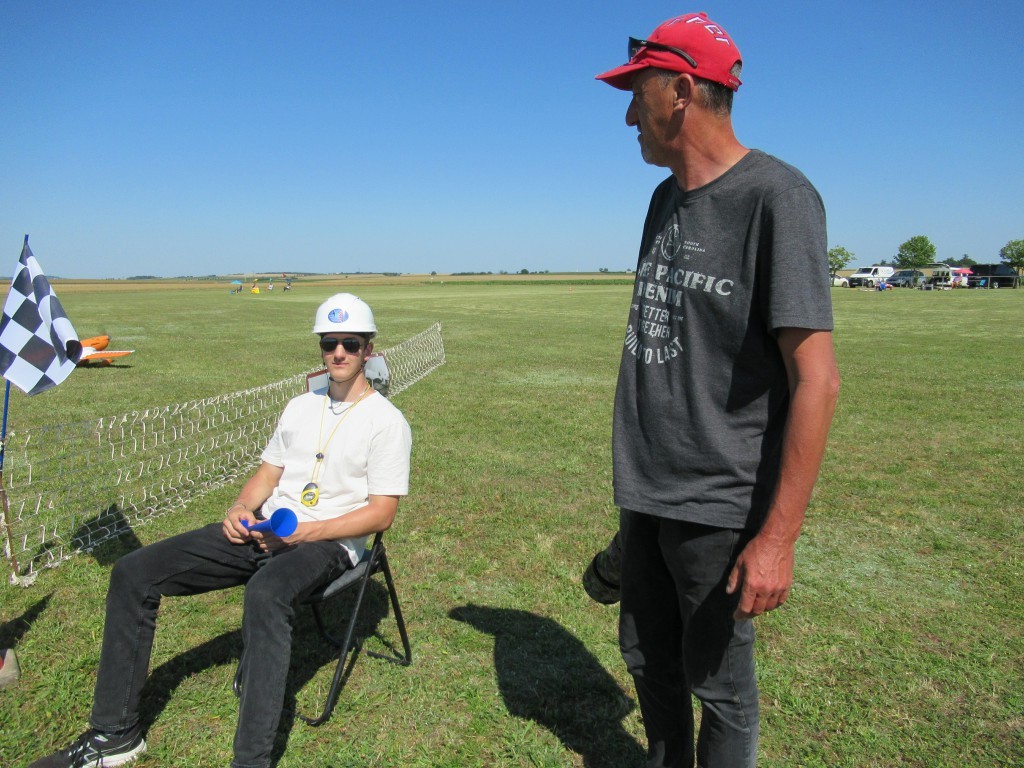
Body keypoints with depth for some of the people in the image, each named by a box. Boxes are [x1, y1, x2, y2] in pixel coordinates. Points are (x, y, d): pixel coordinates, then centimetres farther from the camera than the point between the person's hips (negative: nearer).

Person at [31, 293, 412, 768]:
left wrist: (307, 532, -19)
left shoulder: (386, 422, -5)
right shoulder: (300, 407, 18)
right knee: (134, 573, -3)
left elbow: (382, 514, -10)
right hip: (265, 530, 7)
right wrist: (240, 509, -1)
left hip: (329, 543, -7)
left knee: (265, 592, -42)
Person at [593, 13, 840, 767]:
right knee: (649, 660, 21)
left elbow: (816, 379, -18)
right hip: (645, 494, 8)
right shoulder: (666, 199, 10)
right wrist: (639, 463, 17)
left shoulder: (776, 196, -14)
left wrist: (778, 536, -20)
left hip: (720, 506, -7)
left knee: (718, 681, 10)